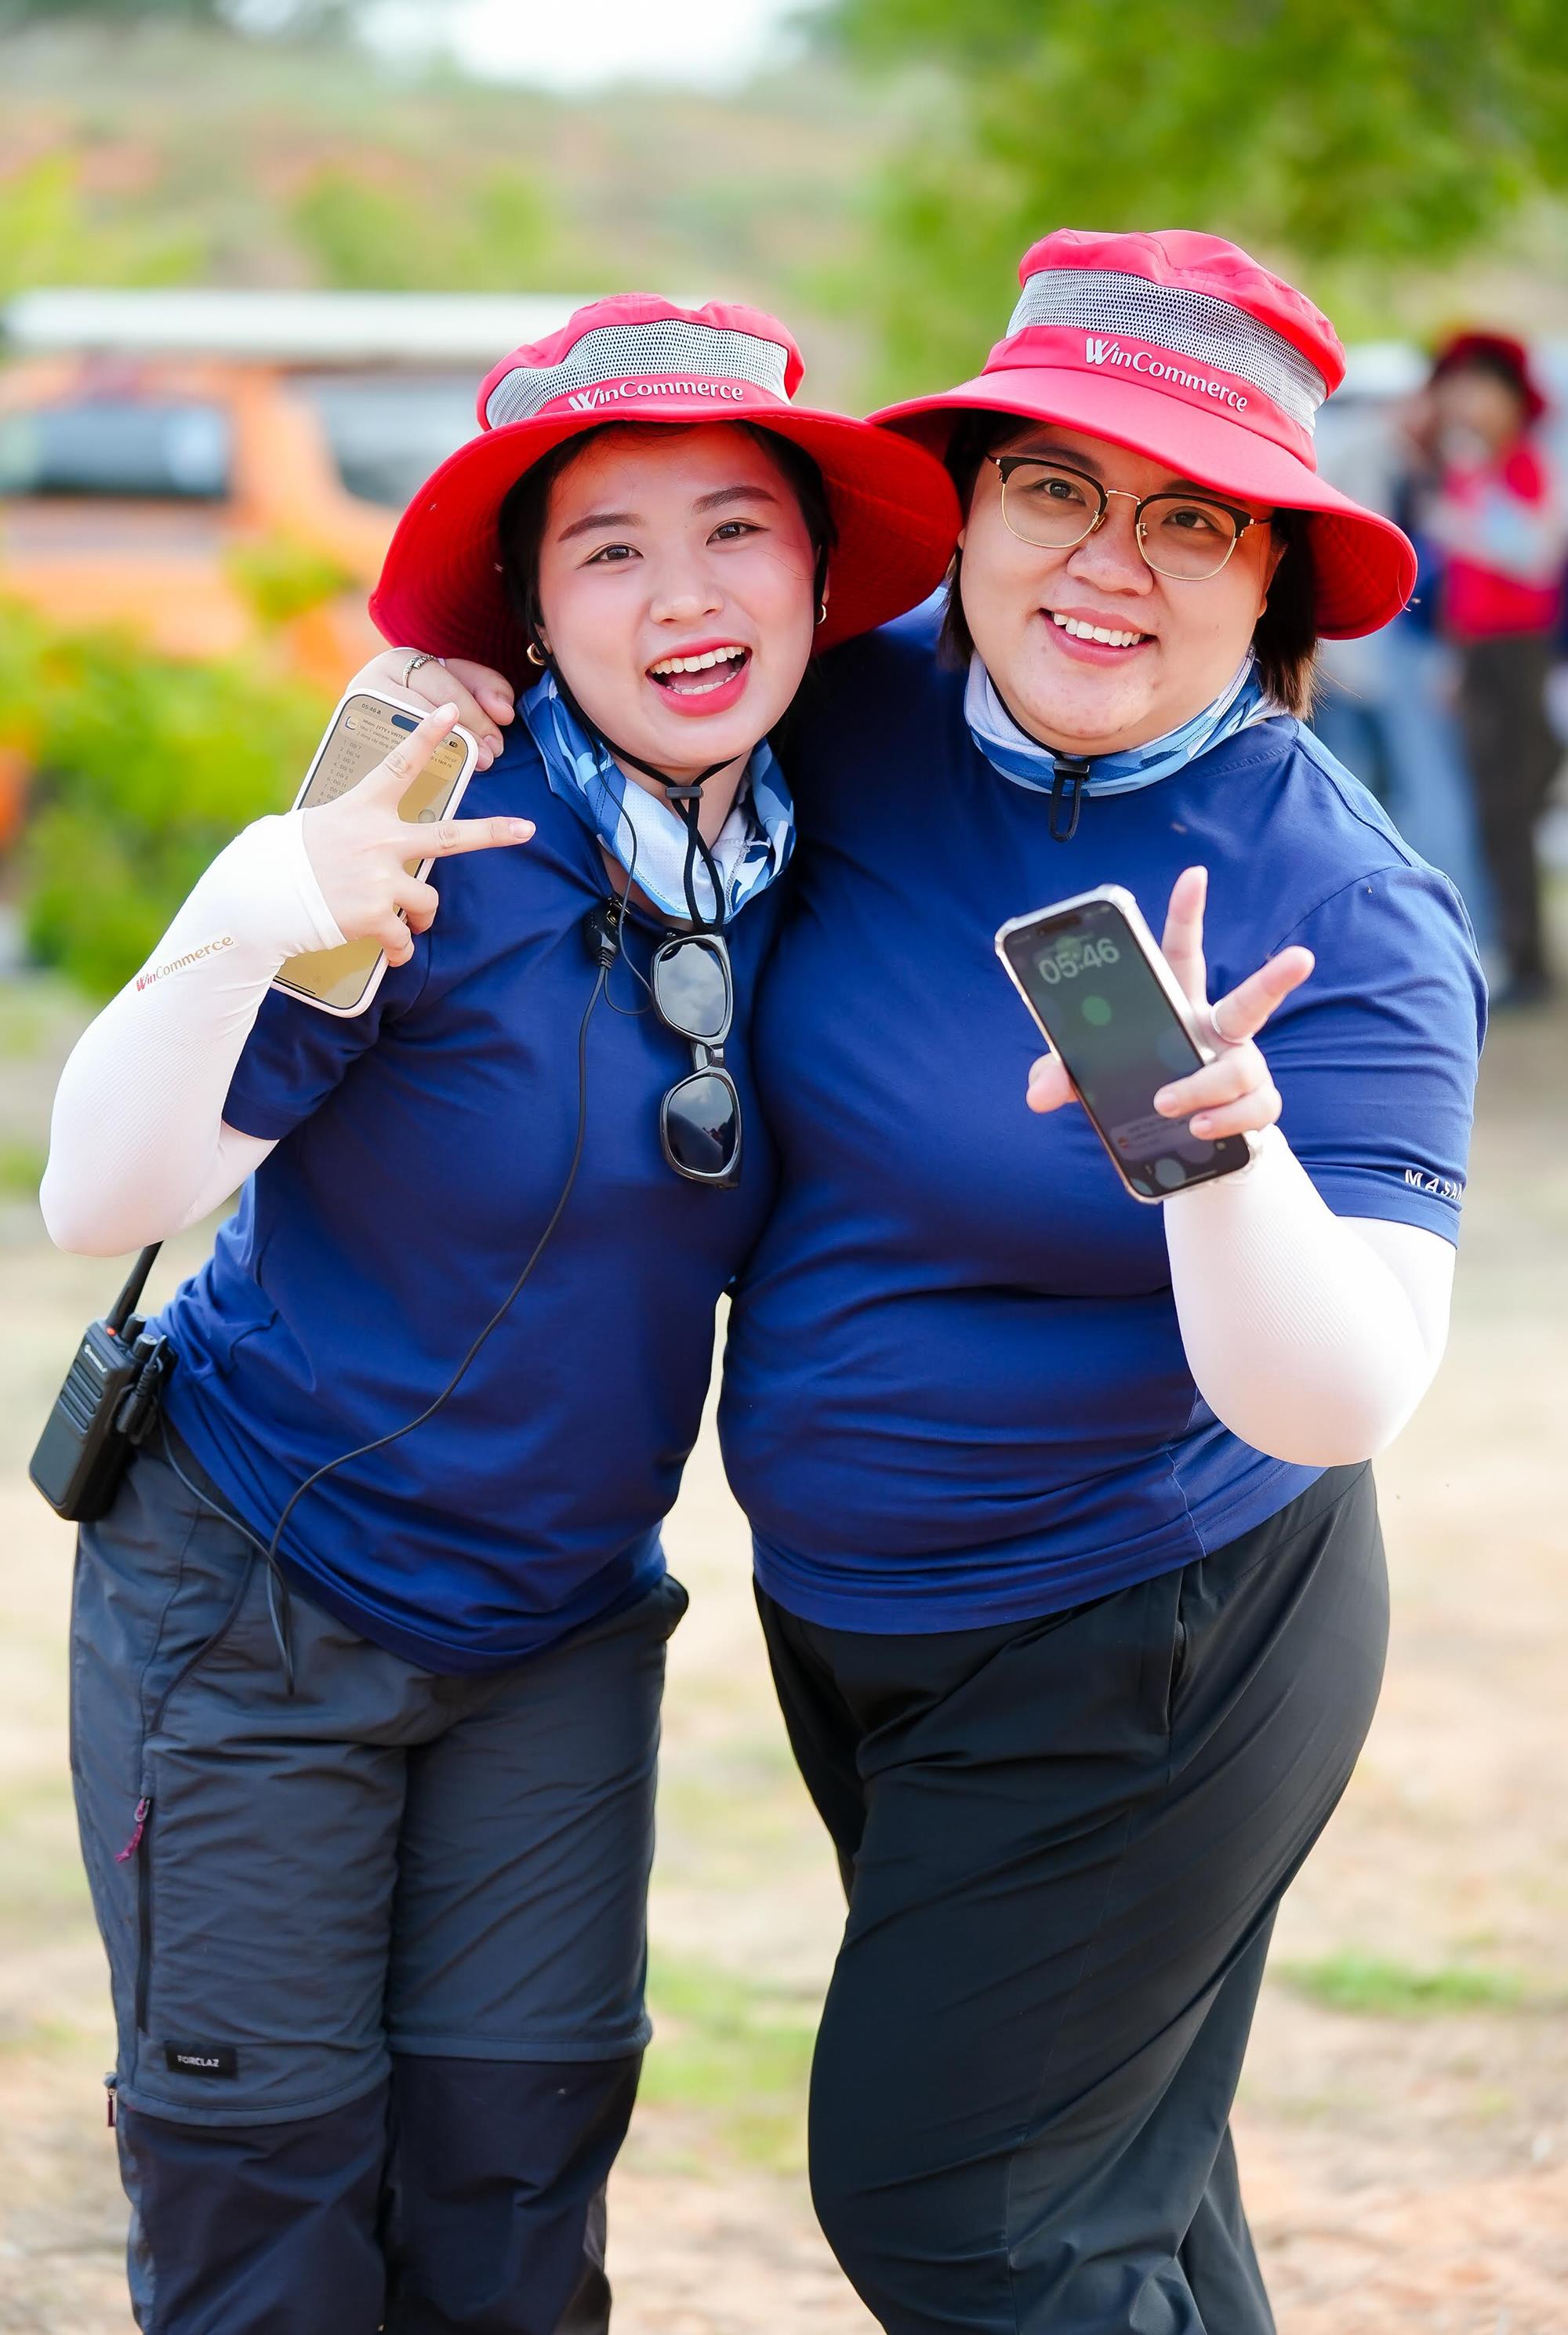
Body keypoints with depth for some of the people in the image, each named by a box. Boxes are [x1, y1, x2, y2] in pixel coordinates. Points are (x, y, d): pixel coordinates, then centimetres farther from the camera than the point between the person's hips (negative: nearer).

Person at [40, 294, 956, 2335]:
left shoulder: (808, 847, -6)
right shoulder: (434, 855, -23)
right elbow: (99, 1198, -27)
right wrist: (246, 924, -45)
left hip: (561, 1625, 5)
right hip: (257, 1604, -5)